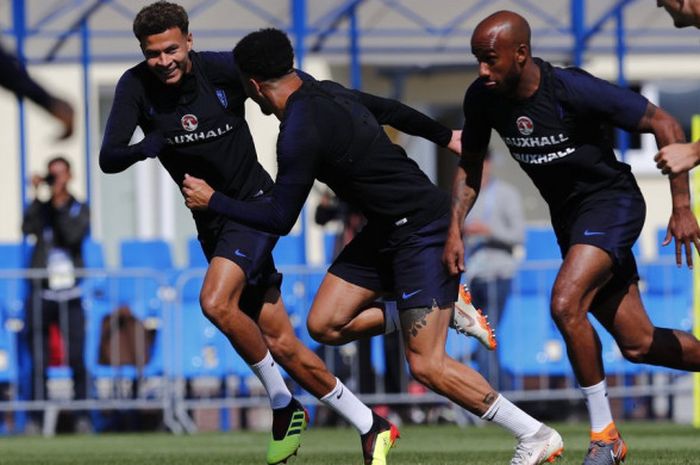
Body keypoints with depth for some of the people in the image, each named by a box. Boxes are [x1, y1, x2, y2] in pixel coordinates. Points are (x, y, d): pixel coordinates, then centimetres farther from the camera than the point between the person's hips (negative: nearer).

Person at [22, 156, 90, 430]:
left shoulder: (79, 209, 9)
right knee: (38, 361, -3)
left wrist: (60, 204, -10)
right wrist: (39, 197, -12)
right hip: (41, 292, 0)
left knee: (77, 358, -7)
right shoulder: (41, 208, 10)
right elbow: (28, 229, -10)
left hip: (70, 294, 0)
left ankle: (81, 414, -2)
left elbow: (75, 235, -10)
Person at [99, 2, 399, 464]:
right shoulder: (136, 87, -10)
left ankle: (282, 402, -7)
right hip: (212, 220, 5)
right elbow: (108, 159, -17)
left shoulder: (223, 70, -17)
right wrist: (143, 148, -38)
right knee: (281, 344, 3)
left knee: (216, 302, -28)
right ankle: (370, 425, 16)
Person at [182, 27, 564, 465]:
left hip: (421, 228, -10)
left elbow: (280, 219, -17)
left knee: (427, 366, -11)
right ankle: (444, 308, 13)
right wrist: (445, 136, 39)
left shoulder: (300, 132, -22)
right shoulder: (324, 92, 6)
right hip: (388, 230, 10)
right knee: (324, 324, 5)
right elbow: (392, 110, 22)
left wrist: (213, 200, -4)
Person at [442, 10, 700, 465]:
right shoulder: (482, 99, -10)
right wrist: (455, 230, -2)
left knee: (566, 304, -27)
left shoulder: (574, 90, -26)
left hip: (611, 201, -7)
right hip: (569, 217, 7)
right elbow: (470, 165, 9)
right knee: (637, 345, 8)